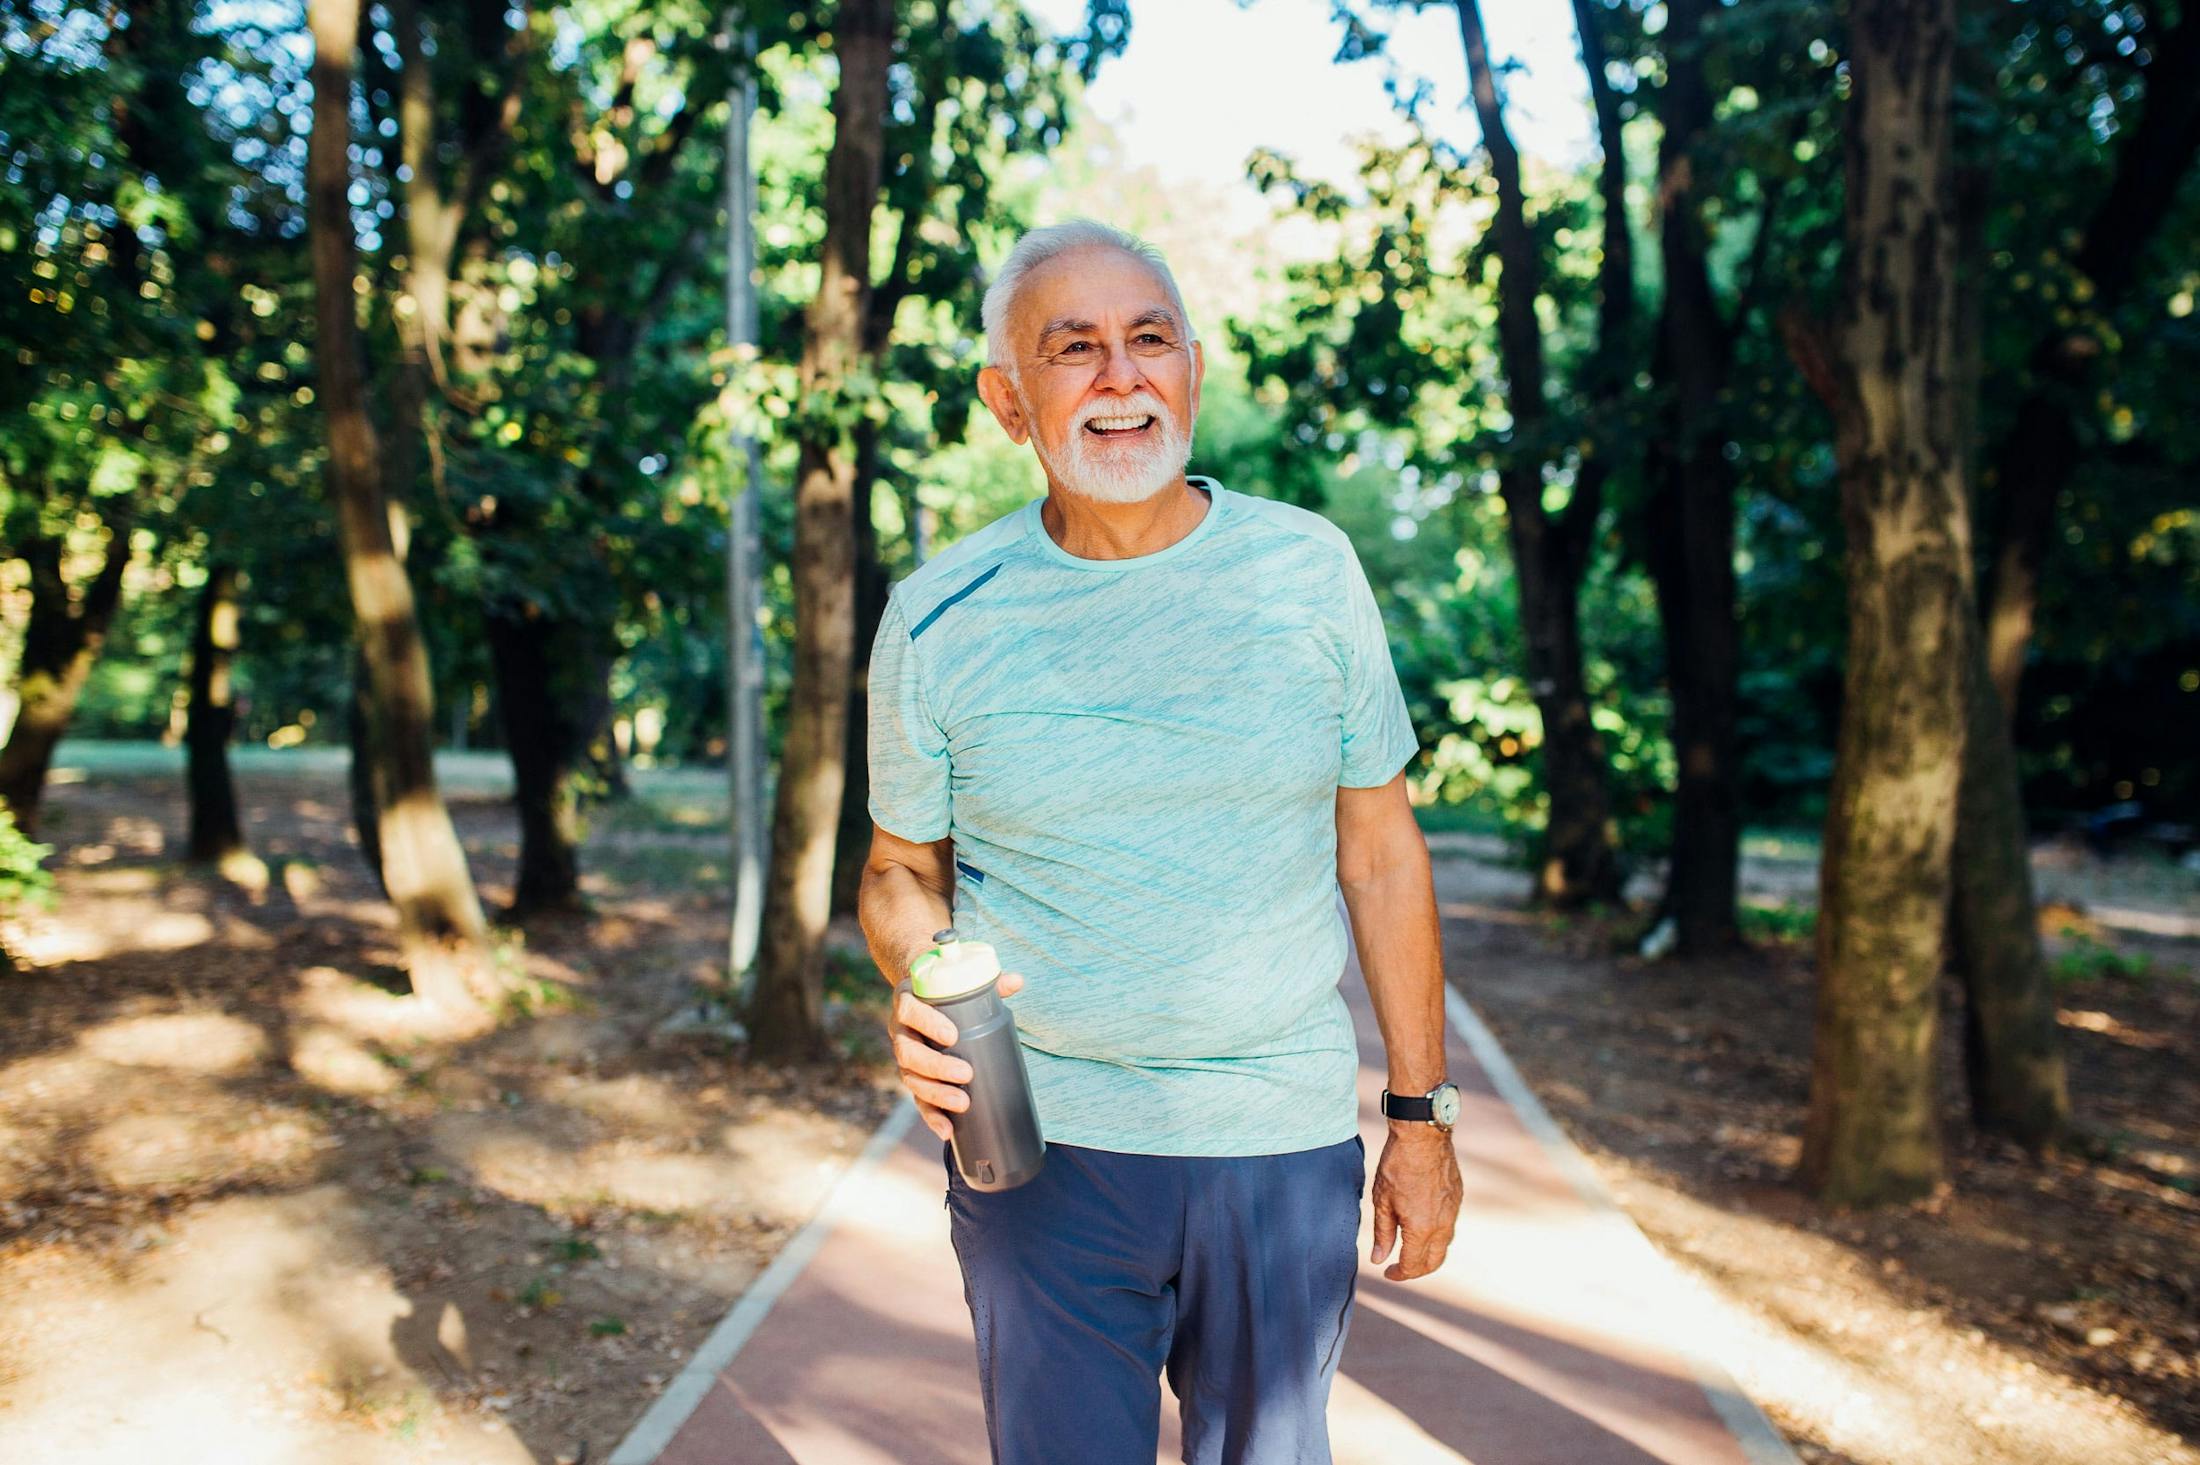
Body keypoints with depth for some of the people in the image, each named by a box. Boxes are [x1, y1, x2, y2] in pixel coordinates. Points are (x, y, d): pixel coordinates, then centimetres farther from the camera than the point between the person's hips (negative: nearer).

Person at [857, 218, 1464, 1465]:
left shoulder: (1306, 569, -2)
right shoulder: (940, 617, -4)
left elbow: (1379, 852, 3)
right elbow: (902, 872, 6)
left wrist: (1423, 1116, 4)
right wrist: (920, 990, -16)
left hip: (1285, 1142, 1)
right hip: (1041, 1144, -1)